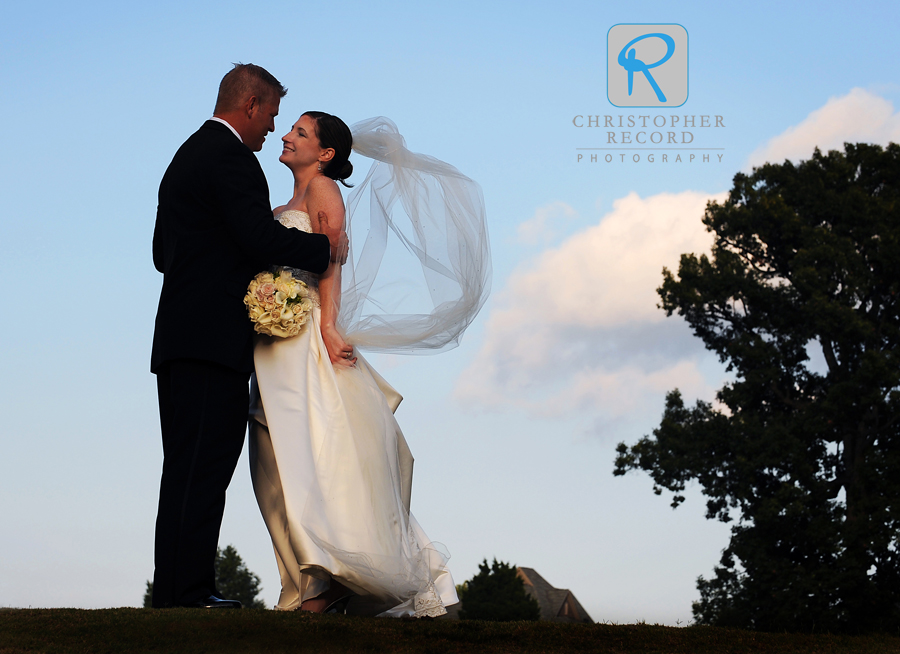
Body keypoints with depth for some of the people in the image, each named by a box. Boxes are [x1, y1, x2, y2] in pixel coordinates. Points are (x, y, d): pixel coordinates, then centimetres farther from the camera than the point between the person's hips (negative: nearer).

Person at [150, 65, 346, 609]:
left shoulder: (187, 156, 23)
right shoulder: (230, 157, -8)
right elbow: (261, 235, -20)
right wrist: (326, 247, -5)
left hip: (178, 337, 10)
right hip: (215, 338, -10)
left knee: (186, 465, 9)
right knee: (205, 466, -11)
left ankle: (174, 588, 9)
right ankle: (190, 589, -13)